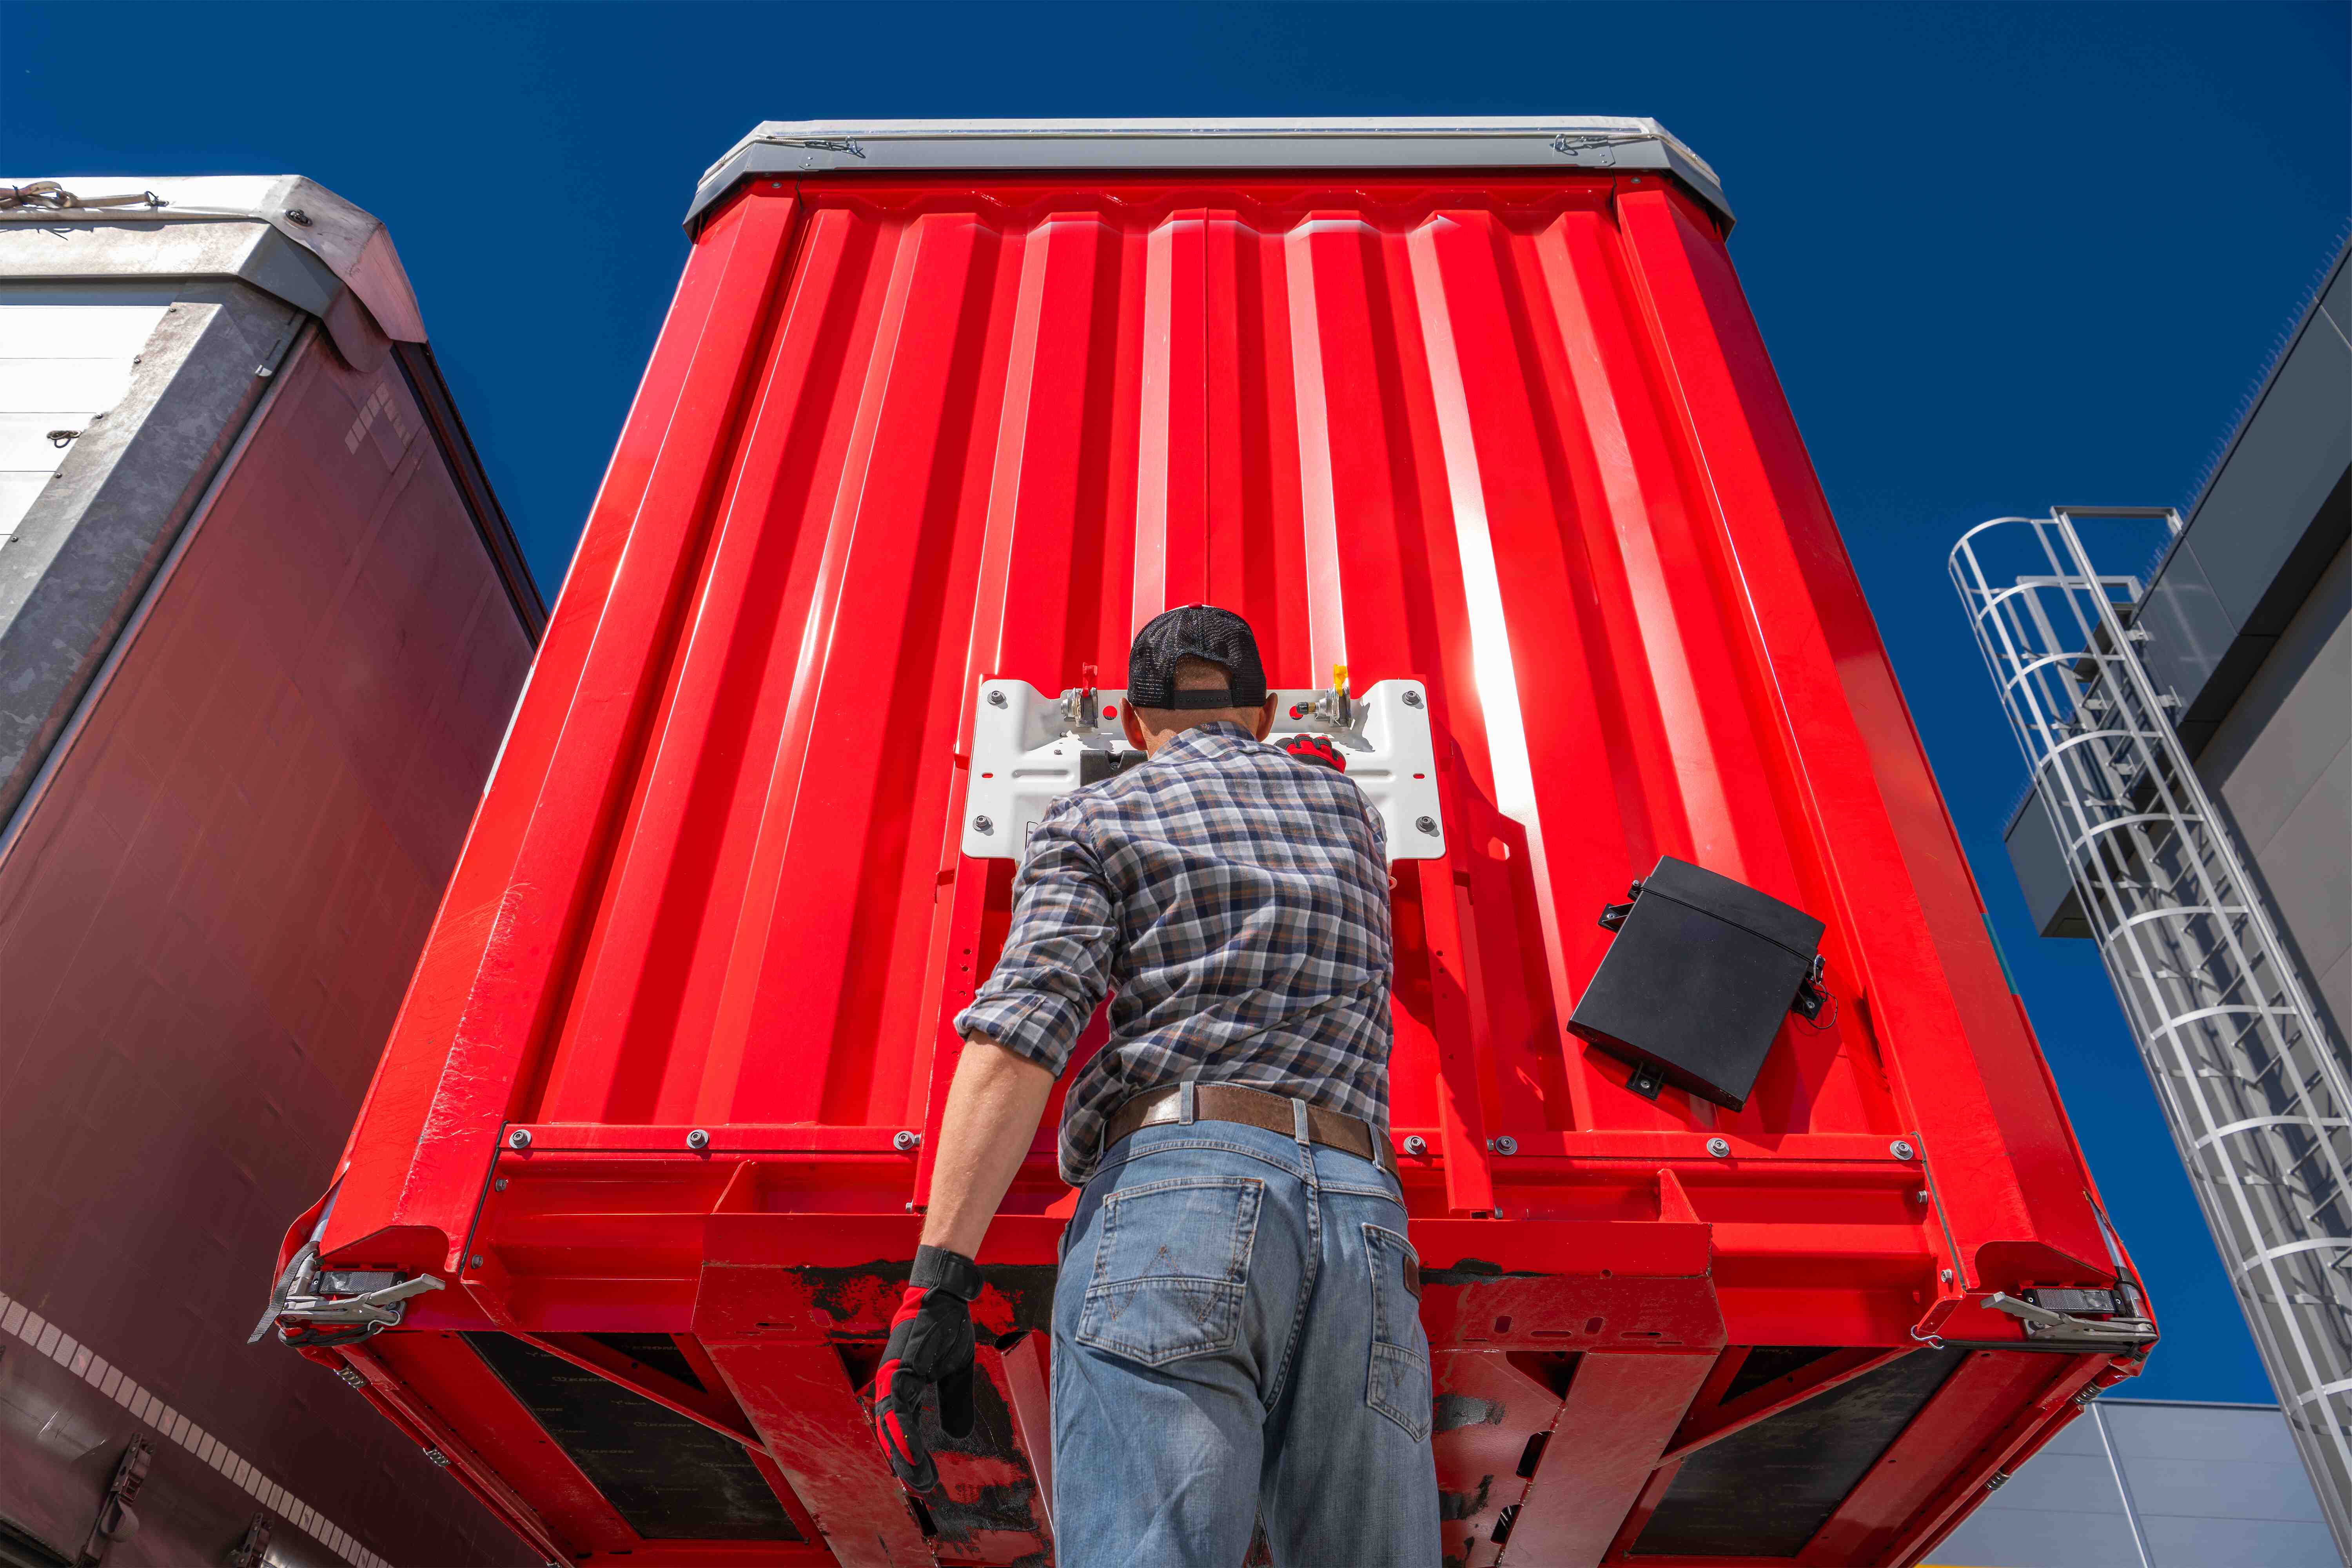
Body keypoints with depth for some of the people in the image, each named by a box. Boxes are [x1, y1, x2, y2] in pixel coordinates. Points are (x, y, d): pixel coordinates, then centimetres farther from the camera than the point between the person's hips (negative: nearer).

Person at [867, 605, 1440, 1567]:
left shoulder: (1094, 818, 14)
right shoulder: (1349, 808, 28)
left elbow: (1020, 1033, -3)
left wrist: (938, 1280, -9)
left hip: (1171, 1195, -3)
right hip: (1363, 1225, 4)